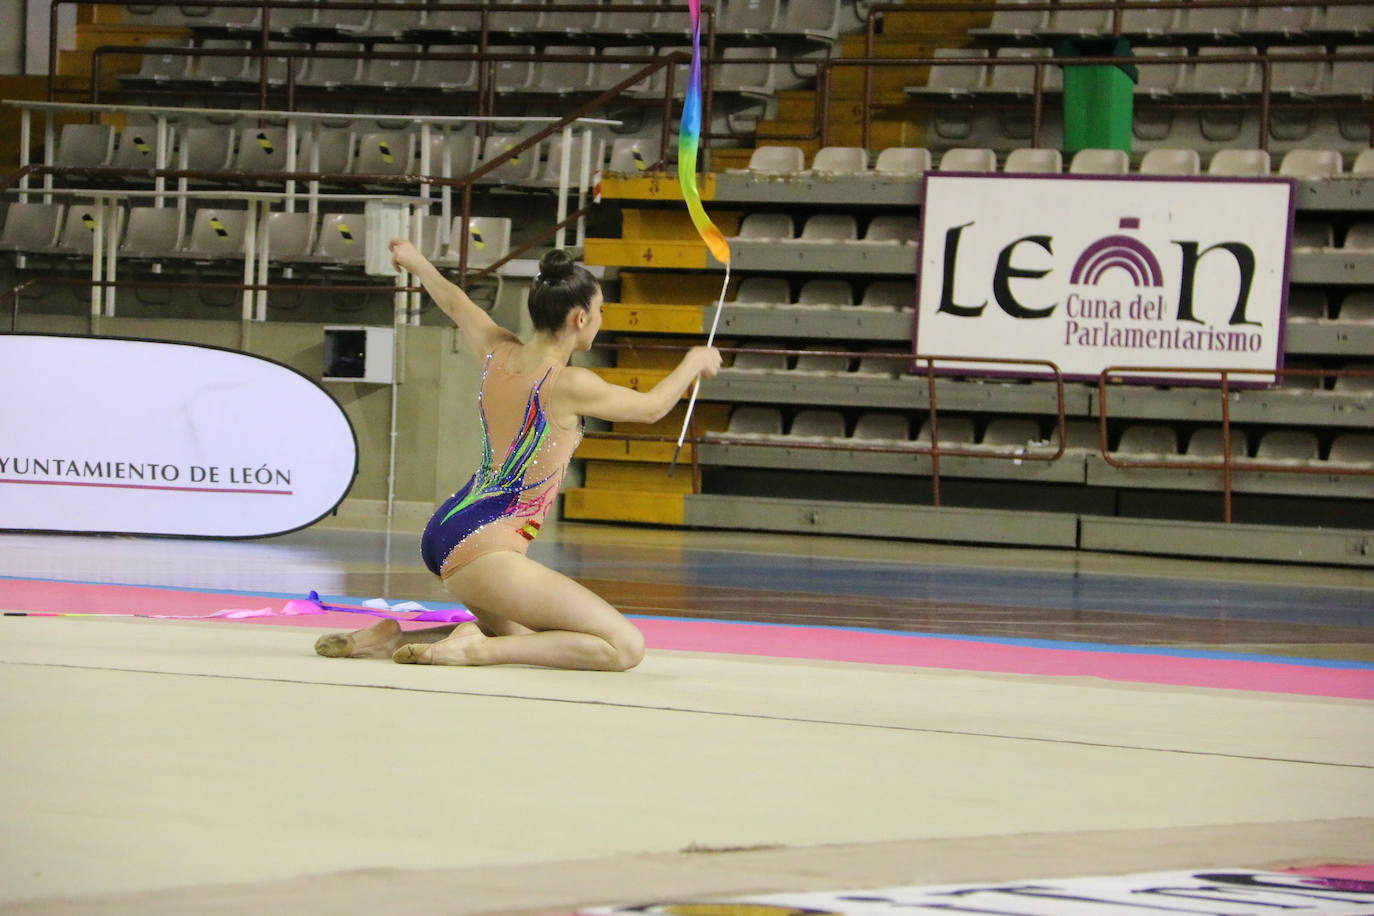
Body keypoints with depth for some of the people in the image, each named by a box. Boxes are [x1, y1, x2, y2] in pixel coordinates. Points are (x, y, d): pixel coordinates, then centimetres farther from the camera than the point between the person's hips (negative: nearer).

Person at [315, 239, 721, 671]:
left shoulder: (499, 353, 6)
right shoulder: (567, 384, -14)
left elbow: (455, 303, 28)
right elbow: (650, 407, 3)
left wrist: (418, 264, 49)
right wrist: (694, 361, 23)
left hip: (444, 535, 10)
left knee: (520, 636, 32)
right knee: (626, 646, -13)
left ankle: (397, 639, 14)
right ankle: (475, 648, -18)